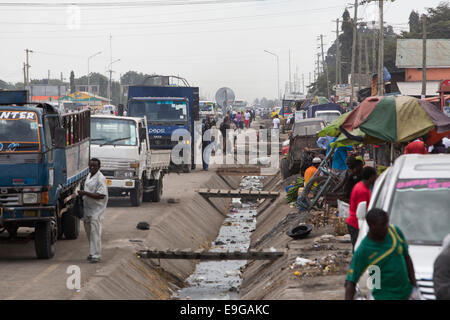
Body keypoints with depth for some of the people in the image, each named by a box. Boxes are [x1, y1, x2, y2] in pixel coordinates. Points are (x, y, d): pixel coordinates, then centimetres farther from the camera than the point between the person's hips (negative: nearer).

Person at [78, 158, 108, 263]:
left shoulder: (100, 179, -14)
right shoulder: (89, 177, 14)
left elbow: (101, 195, -22)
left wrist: (85, 193, -24)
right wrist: (82, 194, 10)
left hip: (96, 209, -9)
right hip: (87, 209, 9)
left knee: (95, 231, -10)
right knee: (89, 231, 12)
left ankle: (96, 255, -9)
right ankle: (92, 252, 22)